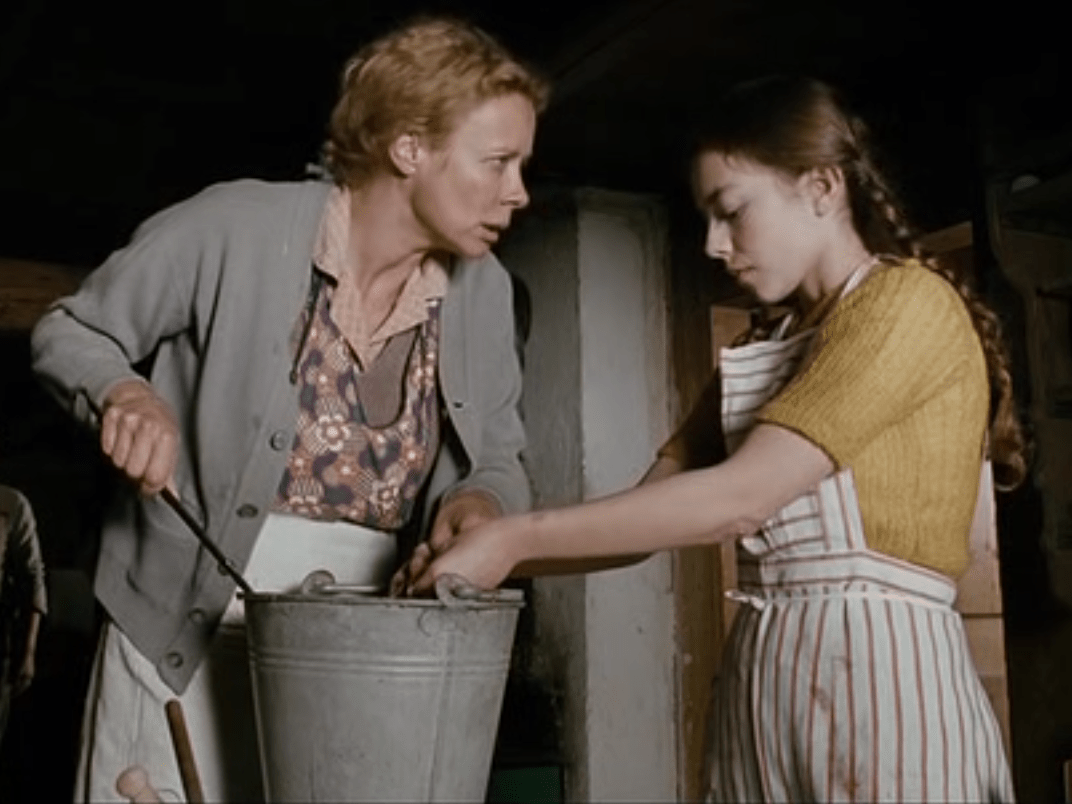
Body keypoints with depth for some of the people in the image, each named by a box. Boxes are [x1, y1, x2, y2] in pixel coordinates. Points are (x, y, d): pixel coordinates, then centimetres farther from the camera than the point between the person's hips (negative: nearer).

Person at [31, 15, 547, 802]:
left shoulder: (483, 288, 1)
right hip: (184, 635, -3)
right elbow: (68, 332, 0)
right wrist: (123, 392, -22)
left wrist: (480, 501, -14)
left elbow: (499, 462, 9)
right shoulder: (235, 226, -13)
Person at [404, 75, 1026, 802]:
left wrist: (514, 539, -16)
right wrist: (484, 555, -4)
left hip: (877, 670, -7)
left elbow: (741, 497, -18)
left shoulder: (909, 303, -9)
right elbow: (649, 512, 9)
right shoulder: (760, 356, 17)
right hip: (762, 677, 7)